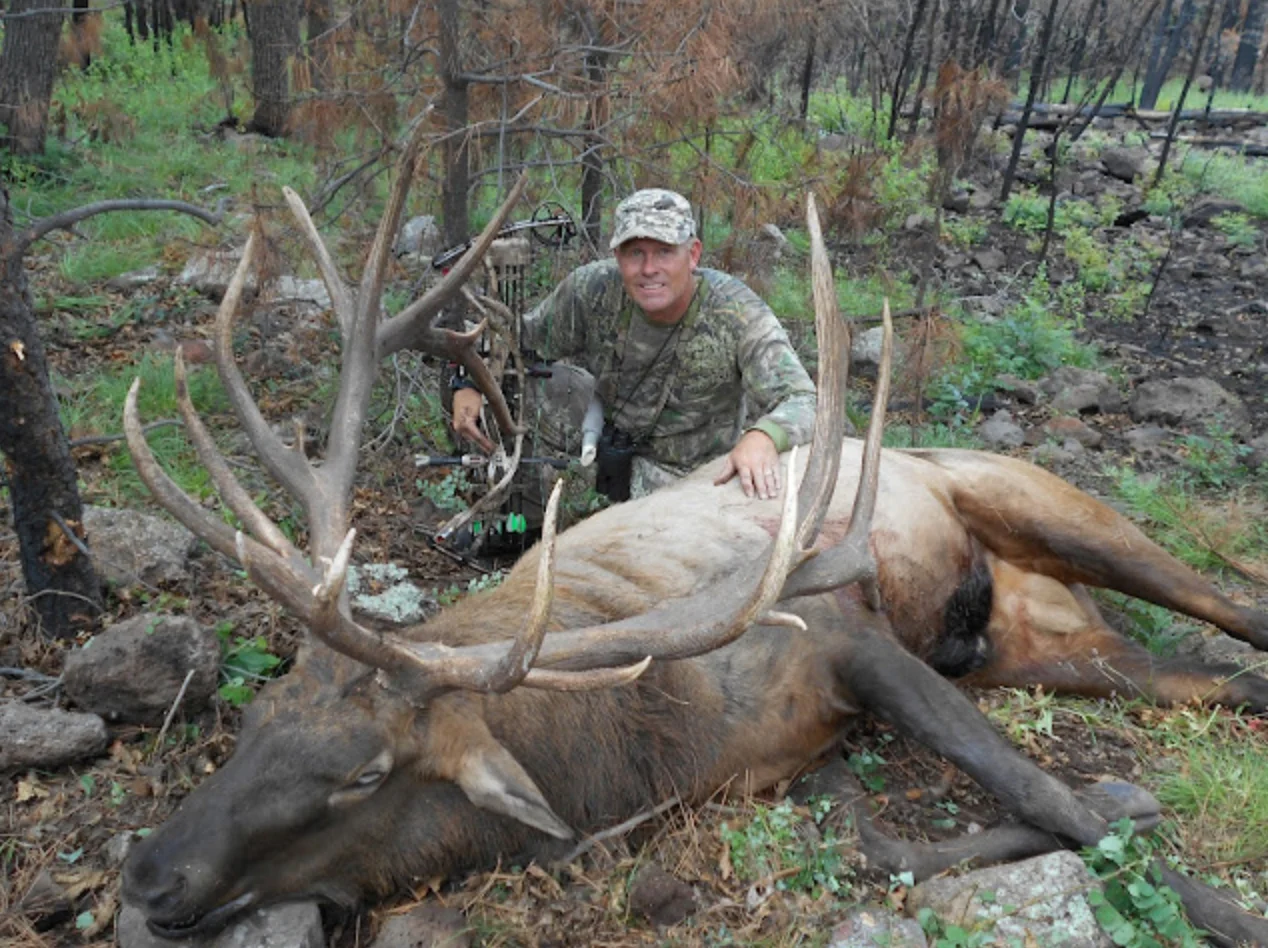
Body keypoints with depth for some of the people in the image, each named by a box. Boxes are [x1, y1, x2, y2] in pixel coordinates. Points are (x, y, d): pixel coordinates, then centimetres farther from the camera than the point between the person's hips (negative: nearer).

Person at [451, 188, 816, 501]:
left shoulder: (737, 312, -23)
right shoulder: (591, 289, -15)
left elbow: (802, 400, -29)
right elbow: (524, 339, 2)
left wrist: (762, 436, -52)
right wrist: (469, 383, -15)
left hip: (697, 472, -3)